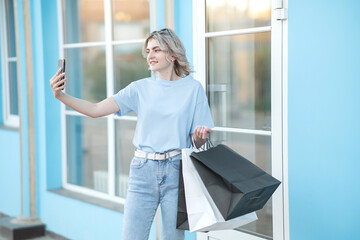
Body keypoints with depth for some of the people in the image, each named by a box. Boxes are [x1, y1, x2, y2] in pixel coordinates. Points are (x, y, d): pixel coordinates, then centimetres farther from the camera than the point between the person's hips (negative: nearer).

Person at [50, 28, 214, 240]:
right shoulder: (140, 88, 7)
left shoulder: (193, 88, 3)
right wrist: (61, 95, -13)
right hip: (143, 169, 1)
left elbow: (198, 142, 4)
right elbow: (96, 110, -1)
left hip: (176, 170, -1)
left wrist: (200, 135, -20)